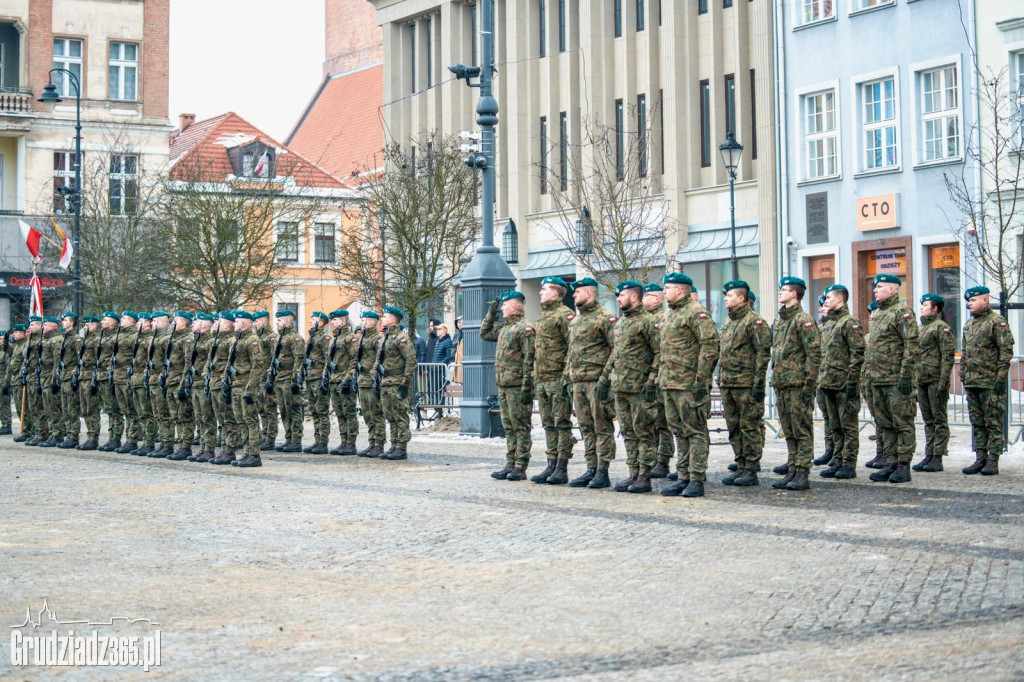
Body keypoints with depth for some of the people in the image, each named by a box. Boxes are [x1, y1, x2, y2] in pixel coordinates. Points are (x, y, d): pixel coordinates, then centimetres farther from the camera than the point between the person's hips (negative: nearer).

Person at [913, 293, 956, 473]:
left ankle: (938, 458, -2)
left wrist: (943, 383, -18)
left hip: (935, 380, -8)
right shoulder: (920, 328, 17)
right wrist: (914, 381, 16)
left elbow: (948, 356, -13)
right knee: (928, 420, 10)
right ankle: (929, 456, 13)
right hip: (921, 380, 8)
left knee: (939, 419, -2)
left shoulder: (941, 327, -8)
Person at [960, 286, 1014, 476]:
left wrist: (1001, 378, -16)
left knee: (993, 422, -3)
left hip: (990, 382, -8)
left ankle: (993, 460, 0)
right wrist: (963, 375, 15)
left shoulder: (997, 322, -7)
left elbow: (1006, 350, -12)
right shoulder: (969, 324, 16)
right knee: (977, 422, 9)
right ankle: (980, 459, 14)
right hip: (972, 382, 8)